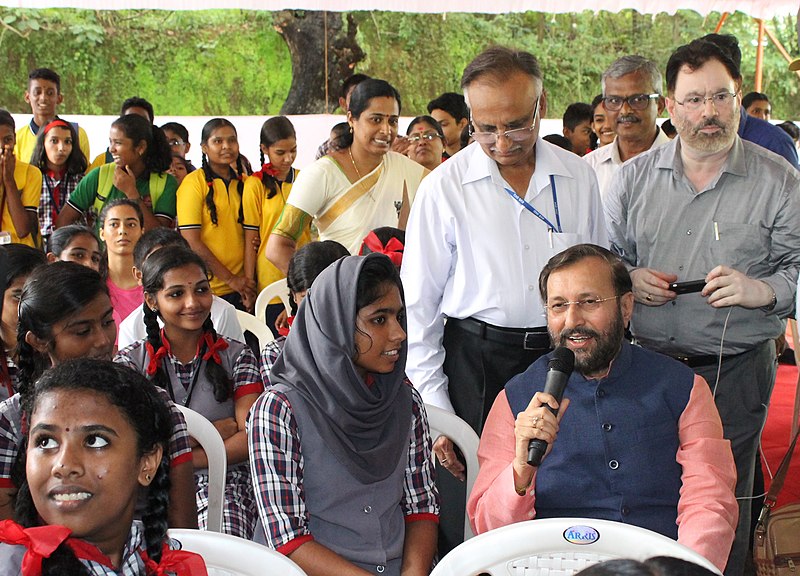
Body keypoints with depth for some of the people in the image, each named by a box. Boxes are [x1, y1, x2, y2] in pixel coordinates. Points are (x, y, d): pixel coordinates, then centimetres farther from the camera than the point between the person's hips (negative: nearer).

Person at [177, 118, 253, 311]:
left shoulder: (243, 182, 10)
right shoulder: (194, 182, -7)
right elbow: (191, 241, -11)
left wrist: (249, 284, 1)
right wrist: (230, 278, -11)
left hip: (240, 288, 4)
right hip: (206, 290, -4)